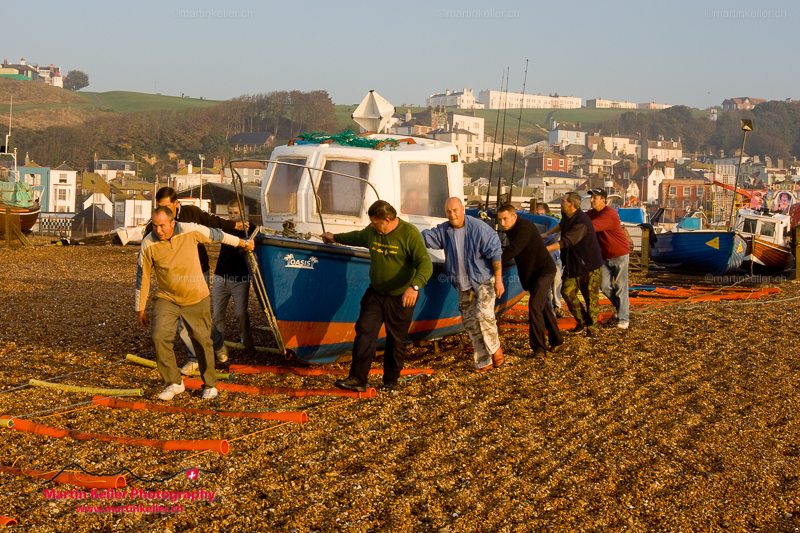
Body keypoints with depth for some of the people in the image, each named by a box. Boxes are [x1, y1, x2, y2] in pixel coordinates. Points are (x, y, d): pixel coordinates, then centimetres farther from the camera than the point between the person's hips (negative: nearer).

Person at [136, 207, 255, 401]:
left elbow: (216, 235, 4)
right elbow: (143, 277, -5)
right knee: (159, 337, -17)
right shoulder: (148, 245, -16)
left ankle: (210, 385, 25)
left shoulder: (191, 231, -16)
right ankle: (174, 383, -1)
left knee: (202, 341, 7)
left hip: (196, 298, 0)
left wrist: (242, 242, 19)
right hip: (167, 299, 0)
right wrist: (141, 308, 1)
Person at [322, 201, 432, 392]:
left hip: (400, 298, -5)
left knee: (396, 340, 6)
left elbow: (425, 264, -25)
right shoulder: (371, 231, 3)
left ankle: (390, 381, 21)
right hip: (375, 293, 5)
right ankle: (357, 379, -8)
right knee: (365, 331, -8)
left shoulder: (409, 234, -18)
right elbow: (356, 238, 28)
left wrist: (414, 286, -41)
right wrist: (335, 237, 40)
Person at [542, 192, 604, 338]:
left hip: (589, 263, -8)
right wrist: (547, 233, 20)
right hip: (573, 263, 8)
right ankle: (582, 321, 17)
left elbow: (565, 242, -33)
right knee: (567, 291, 1)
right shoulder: (567, 216, 1)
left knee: (591, 296, -1)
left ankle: (592, 327, 10)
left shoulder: (581, 222, -28)